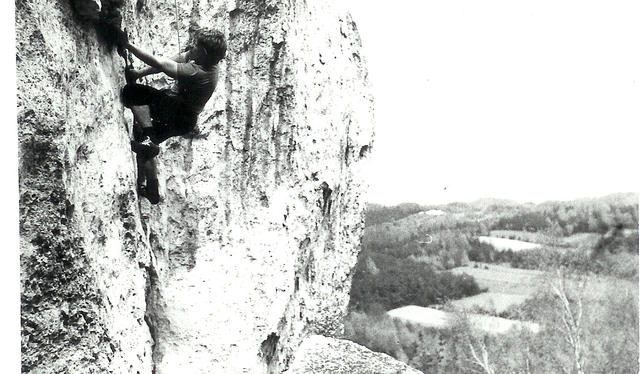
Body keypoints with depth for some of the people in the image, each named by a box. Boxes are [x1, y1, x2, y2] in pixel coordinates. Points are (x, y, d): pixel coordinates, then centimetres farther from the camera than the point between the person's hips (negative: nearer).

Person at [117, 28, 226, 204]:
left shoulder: (197, 72, -32)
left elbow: (159, 64, -31)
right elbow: (166, 62, -1)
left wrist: (127, 45, -25)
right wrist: (138, 73, -7)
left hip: (179, 118, -9)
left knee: (132, 92, -19)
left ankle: (148, 138, -20)